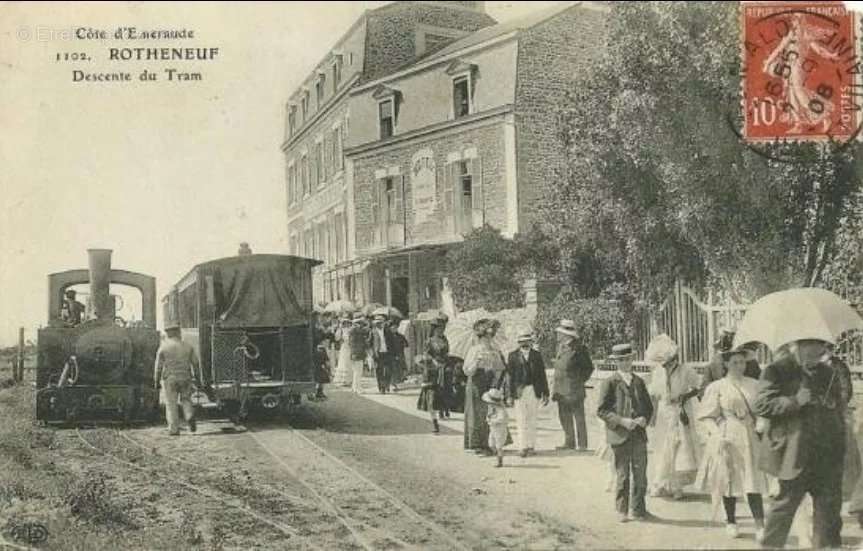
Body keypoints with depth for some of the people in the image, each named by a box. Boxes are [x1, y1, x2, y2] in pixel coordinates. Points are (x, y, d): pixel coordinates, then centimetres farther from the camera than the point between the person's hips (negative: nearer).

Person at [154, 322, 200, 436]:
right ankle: (190, 416, -9)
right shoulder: (187, 346, 6)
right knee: (186, 399, 17)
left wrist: (156, 381, 6)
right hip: (185, 378, 2)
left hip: (170, 379, -2)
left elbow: (159, 366, -1)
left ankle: (174, 429, 1)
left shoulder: (163, 347, -1)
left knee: (171, 404, 4)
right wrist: (198, 378, 13)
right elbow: (196, 363, 6)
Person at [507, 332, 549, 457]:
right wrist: (509, 394, -3)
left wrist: (545, 393, 7)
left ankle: (531, 446, 14)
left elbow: (542, 375, 10)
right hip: (519, 391, -2)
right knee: (521, 421, -4)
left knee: (532, 420, 7)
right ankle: (523, 447, -2)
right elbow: (509, 375, 3)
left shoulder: (537, 355, 9)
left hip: (534, 391, 2)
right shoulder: (513, 356, 4)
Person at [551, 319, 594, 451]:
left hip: (574, 390, -8)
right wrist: (556, 388, 13)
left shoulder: (578, 349, -12)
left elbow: (589, 367, -4)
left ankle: (582, 444, 5)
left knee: (579, 417, -1)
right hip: (562, 390, 8)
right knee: (564, 416, 12)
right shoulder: (560, 347, 12)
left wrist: (580, 380, -4)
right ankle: (569, 442, 21)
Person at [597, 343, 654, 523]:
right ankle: (622, 511, 12)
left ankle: (638, 510, 14)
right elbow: (601, 410, -6)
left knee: (640, 475, 3)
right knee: (622, 476, 2)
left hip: (639, 435, 4)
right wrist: (621, 421, -16)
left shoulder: (639, 382, 13)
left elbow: (648, 406, 18)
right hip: (619, 435, -4)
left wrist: (644, 419, -3)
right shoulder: (610, 383, -2)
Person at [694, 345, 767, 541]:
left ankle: (760, 526, -8)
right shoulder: (717, 387, -1)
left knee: (753, 481, -6)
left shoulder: (753, 385, 7)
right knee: (729, 479, 6)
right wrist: (717, 434, -15)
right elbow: (708, 416, -2)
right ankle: (731, 522, 21)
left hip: (750, 437, 1)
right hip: (727, 438, -1)